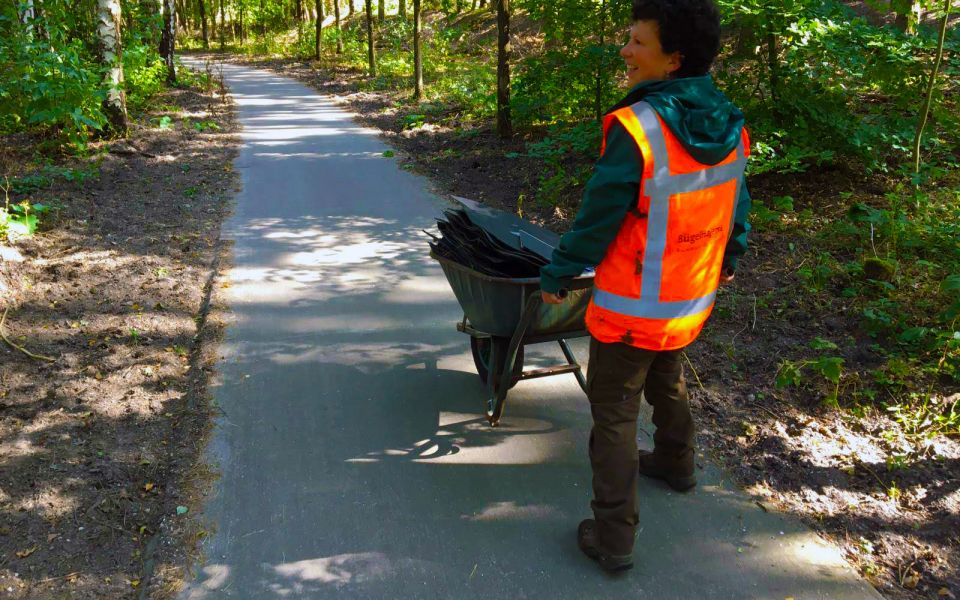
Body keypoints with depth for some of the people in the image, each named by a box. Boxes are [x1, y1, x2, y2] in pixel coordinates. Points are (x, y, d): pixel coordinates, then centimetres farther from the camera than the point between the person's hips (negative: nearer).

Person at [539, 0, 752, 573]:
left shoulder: (637, 128, -26)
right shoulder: (731, 129, -3)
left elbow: (597, 220, -19)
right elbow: (737, 210, 10)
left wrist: (556, 277, -5)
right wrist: (728, 261, 28)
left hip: (632, 308, -7)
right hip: (693, 300, 7)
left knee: (615, 415, 6)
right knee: (668, 382, 31)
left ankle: (614, 538, 13)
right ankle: (676, 462, 54)